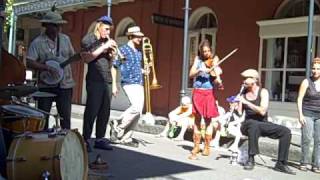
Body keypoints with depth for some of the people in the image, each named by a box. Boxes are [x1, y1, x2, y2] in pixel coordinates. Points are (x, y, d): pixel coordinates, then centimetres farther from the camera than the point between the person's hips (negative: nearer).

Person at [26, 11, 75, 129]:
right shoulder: (37, 42, -8)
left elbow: (72, 56, 17)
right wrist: (47, 68, -24)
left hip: (65, 84, 3)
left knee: (65, 116, 7)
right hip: (46, 85, -3)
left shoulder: (65, 39, 6)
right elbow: (29, 63, -14)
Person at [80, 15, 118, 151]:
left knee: (105, 112, 7)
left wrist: (114, 84, 12)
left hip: (107, 82, 6)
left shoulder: (108, 42, 18)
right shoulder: (89, 39, 0)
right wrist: (103, 47, -15)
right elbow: (86, 58, -15)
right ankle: (85, 140, 0)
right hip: (94, 80, -6)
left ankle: (100, 139, 15)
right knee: (92, 110, -7)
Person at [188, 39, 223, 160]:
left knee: (208, 120, 3)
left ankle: (207, 147, 12)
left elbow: (215, 79, -4)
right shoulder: (198, 59, 7)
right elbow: (191, 74, -4)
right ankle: (196, 146, 9)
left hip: (209, 92, -1)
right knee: (197, 119, 2)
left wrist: (218, 81, -25)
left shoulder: (214, 60, 3)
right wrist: (200, 70, -19)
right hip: (198, 92, 1)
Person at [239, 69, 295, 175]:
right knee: (253, 124, -39)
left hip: (262, 124, 1)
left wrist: (246, 102, -23)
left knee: (286, 131, -19)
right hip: (248, 125, -1)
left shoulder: (263, 92, -3)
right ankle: (251, 159, -32)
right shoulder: (243, 95, 4)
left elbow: (263, 111, -18)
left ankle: (281, 163, -11)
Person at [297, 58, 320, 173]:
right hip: (307, 114, -3)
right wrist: (300, 115, -13)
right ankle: (304, 163, 6)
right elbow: (299, 99, -6)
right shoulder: (306, 82, -5)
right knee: (307, 138, -7)